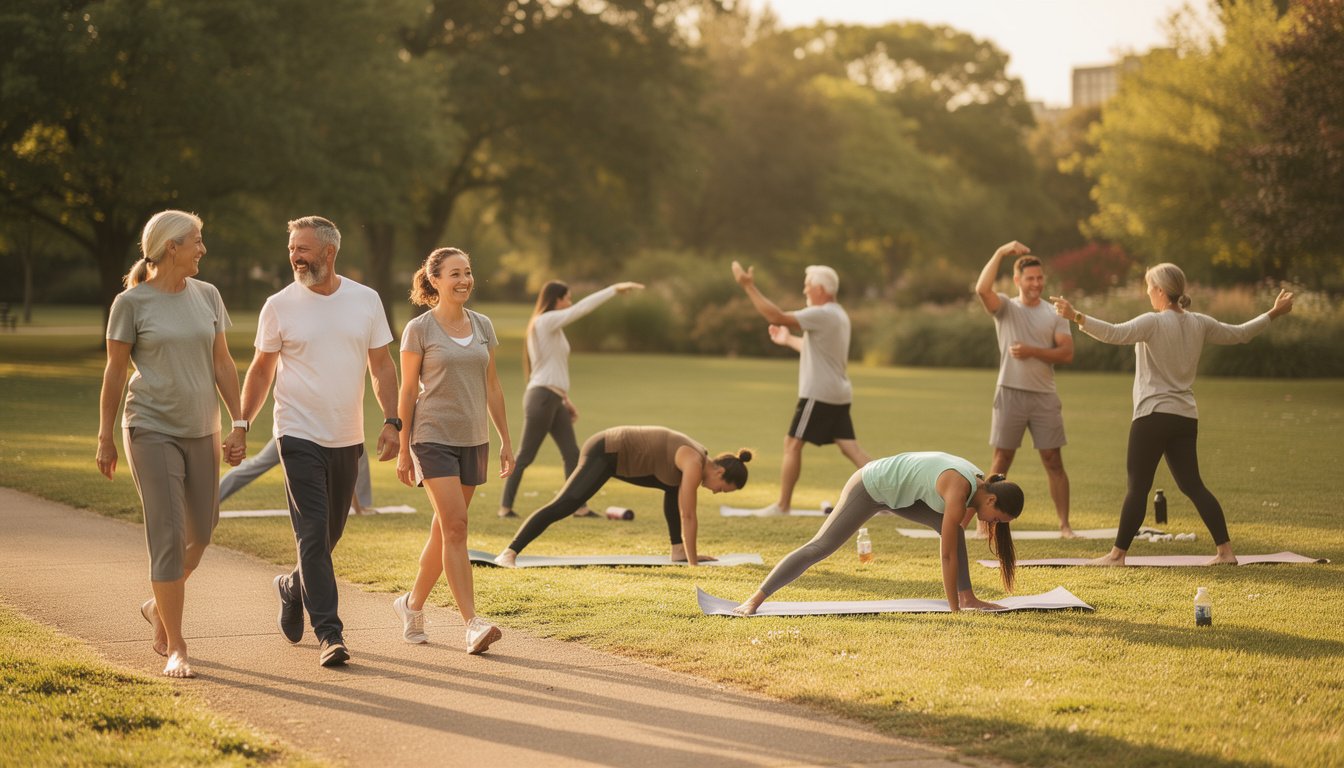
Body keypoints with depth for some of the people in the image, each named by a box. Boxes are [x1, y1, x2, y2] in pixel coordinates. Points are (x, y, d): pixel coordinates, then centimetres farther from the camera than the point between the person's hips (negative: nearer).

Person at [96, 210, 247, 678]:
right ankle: (175, 648, -3)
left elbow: (222, 364, 10)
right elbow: (114, 372, -1)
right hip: (152, 429, -5)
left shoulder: (206, 296, 6)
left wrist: (238, 424, 5)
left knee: (201, 532, 9)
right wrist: (105, 437, 1)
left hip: (201, 430, 5)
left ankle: (159, 607, 35)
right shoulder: (132, 302, -6)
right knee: (167, 536, -8)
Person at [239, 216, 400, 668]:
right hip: (300, 437, -3)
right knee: (313, 534, -11)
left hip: (347, 439, 3)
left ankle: (292, 589, 40)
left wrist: (391, 421, -3)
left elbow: (381, 365, 8)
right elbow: (261, 370, 6)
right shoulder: (279, 306, -2)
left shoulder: (366, 300, 4)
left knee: (330, 533, 13)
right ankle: (329, 634, -10)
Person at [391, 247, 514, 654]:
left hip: (473, 440, 5)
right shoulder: (419, 330, -4)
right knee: (455, 526, -15)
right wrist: (403, 449, -3)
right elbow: (408, 390, -2)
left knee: (445, 530, 11)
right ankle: (472, 624, -18)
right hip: (433, 438, -5)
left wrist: (506, 439, 11)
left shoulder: (483, 326, 9)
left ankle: (413, 604, 30)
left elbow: (492, 386, 14)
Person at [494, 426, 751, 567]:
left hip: (617, 455, 10)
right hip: (604, 454, -10)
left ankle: (678, 550, 19)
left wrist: (687, 551, 20)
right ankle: (508, 554, -34)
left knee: (674, 488, 18)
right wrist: (693, 563, -12)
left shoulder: (699, 459, 9)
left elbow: (688, 514, 18)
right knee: (564, 506, -25)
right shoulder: (694, 465, -18)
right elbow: (687, 517, -18)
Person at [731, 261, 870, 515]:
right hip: (838, 395, 9)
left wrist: (749, 287, -19)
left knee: (793, 444, -1)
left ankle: (782, 505, 4)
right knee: (849, 447, 6)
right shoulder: (837, 315, 17)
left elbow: (777, 317, -21)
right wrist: (789, 340, 35)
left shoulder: (821, 315, -15)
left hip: (818, 395, -9)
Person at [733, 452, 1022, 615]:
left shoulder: (981, 486, -5)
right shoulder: (959, 491, -31)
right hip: (869, 488, -9)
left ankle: (968, 597, 4)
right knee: (820, 547, -12)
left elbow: (955, 538, 4)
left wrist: (963, 598, 6)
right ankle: (755, 600, -9)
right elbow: (947, 554, -29)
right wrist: (954, 609, -24)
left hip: (895, 491, 9)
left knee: (952, 527, 1)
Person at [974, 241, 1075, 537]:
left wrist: (1032, 351, -13)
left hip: (1045, 396, 2)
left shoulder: (1054, 314, 7)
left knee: (1054, 461, 1)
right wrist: (1001, 253, -19)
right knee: (1002, 459, 2)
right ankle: (985, 521, 9)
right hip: (1010, 393, -2)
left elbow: (1067, 353, -1)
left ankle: (1064, 525, 6)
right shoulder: (1005, 307, 2)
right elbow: (982, 289, -18)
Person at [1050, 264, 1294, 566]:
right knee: (1192, 484, 12)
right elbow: (1239, 334, 20)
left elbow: (1113, 333, -25)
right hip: (1186, 417, 6)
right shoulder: (1199, 324, 8)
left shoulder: (1153, 322, -11)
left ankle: (1117, 554, 1)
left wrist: (1076, 317, -31)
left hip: (1153, 415, -6)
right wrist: (1273, 314, 34)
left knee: (1137, 487, -2)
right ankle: (1225, 550, 8)